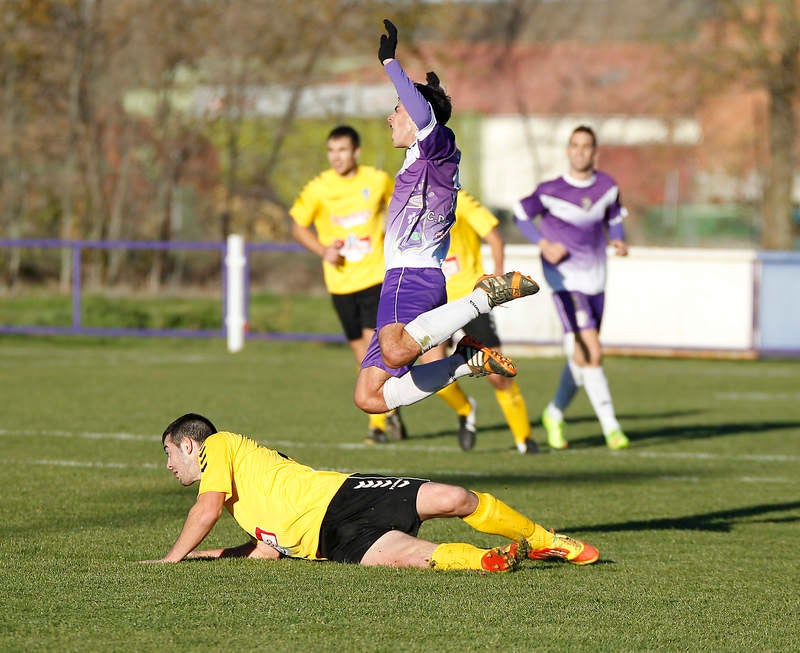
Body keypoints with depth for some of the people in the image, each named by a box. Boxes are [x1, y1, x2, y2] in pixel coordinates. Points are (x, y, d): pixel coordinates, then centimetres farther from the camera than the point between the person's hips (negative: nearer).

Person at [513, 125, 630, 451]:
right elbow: (521, 214, 1)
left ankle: (555, 414, 33)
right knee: (592, 353, -16)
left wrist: (618, 240, -5)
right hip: (565, 279, -5)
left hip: (595, 280, 5)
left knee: (580, 356, 13)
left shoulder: (607, 186, 1)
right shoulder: (552, 190, -12)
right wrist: (544, 245, -13)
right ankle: (610, 426, -12)